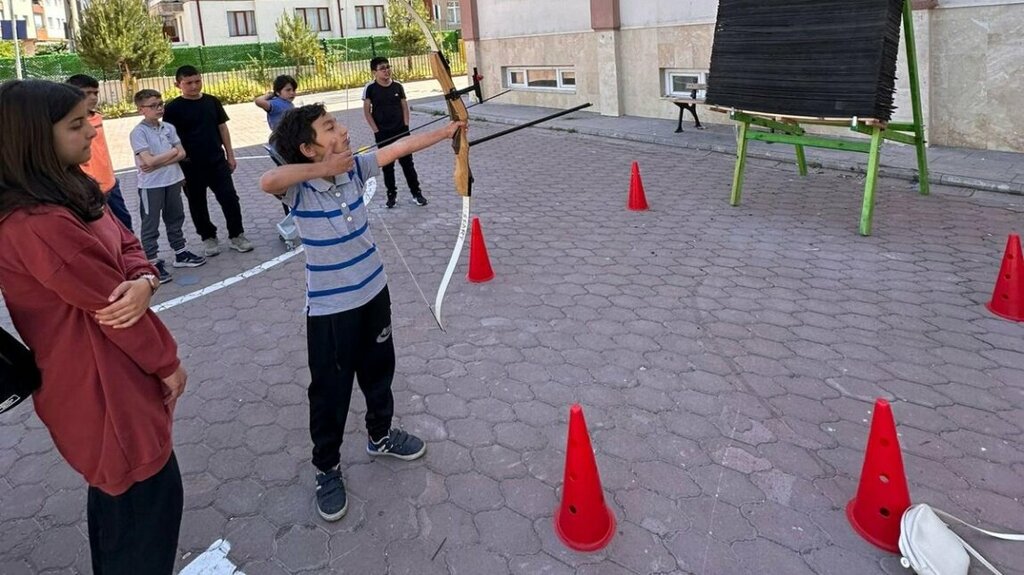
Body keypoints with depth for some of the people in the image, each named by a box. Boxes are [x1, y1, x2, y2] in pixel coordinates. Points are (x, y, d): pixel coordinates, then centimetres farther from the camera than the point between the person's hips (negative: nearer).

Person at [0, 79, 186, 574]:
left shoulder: (70, 190, 3)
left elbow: (126, 244, 4)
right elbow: (109, 303, -22)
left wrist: (143, 281, -20)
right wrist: (167, 363, -8)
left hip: (101, 374, 10)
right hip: (101, 387, -10)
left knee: (114, 489, 27)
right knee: (147, 496, 5)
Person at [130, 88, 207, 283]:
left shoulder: (169, 128, 4)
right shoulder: (138, 132, -12)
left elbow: (182, 154, -2)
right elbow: (149, 160, -20)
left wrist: (158, 163, -14)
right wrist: (171, 152, -8)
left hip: (173, 180, 6)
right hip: (150, 185, -6)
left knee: (175, 218, 17)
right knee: (151, 225, 4)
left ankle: (180, 253, 31)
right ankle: (153, 262, 10)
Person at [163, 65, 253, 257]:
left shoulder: (212, 102, 4)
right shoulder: (173, 108, -6)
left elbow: (222, 128, 10)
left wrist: (230, 154, 8)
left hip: (217, 161, 2)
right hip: (191, 166, -2)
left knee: (230, 198, -1)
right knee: (197, 204, 9)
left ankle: (236, 235, 10)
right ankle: (208, 238, 23)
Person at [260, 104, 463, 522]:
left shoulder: (354, 167, -6)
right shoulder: (298, 186, -21)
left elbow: (403, 146, 1)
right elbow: (267, 181, -44)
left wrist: (448, 130, 5)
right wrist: (322, 168, -33)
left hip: (374, 290, 6)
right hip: (329, 307, -6)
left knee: (379, 370, 23)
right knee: (330, 390, 8)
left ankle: (380, 435, 49)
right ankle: (327, 468, 30)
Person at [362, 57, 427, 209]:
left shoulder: (398, 86, 2)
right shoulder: (370, 88, -5)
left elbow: (405, 107, 6)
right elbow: (367, 111, -4)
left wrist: (406, 126, -3)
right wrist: (376, 130, -9)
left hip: (401, 131, 1)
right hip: (382, 133, -1)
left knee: (407, 162, 4)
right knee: (387, 165, 7)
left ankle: (416, 192, 11)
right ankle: (392, 194, 18)